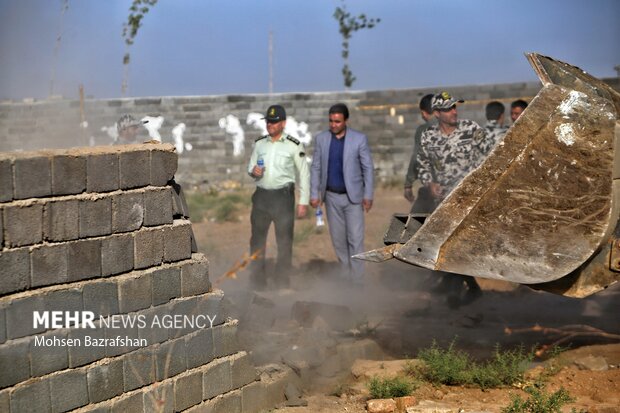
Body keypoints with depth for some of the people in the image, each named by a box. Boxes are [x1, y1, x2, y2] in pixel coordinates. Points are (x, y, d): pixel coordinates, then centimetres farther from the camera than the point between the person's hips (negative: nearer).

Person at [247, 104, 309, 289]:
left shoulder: (294, 145, -2)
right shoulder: (259, 144, 9)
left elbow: (304, 174, 0)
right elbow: (250, 166, 17)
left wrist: (303, 202, -5)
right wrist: (253, 171, -9)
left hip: (283, 196, -3)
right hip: (261, 196, 4)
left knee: (284, 240, 0)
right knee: (257, 239, 6)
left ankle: (282, 283, 10)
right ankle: (257, 282, 15)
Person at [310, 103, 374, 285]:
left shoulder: (360, 139, -7)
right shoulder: (321, 139, 0)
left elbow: (368, 168, -5)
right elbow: (316, 168, 3)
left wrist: (368, 195, -8)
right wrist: (314, 194, -2)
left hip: (353, 196, -3)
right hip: (331, 197, 3)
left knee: (355, 239, -5)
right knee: (338, 239, 10)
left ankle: (357, 282, -2)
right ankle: (346, 277, 22)